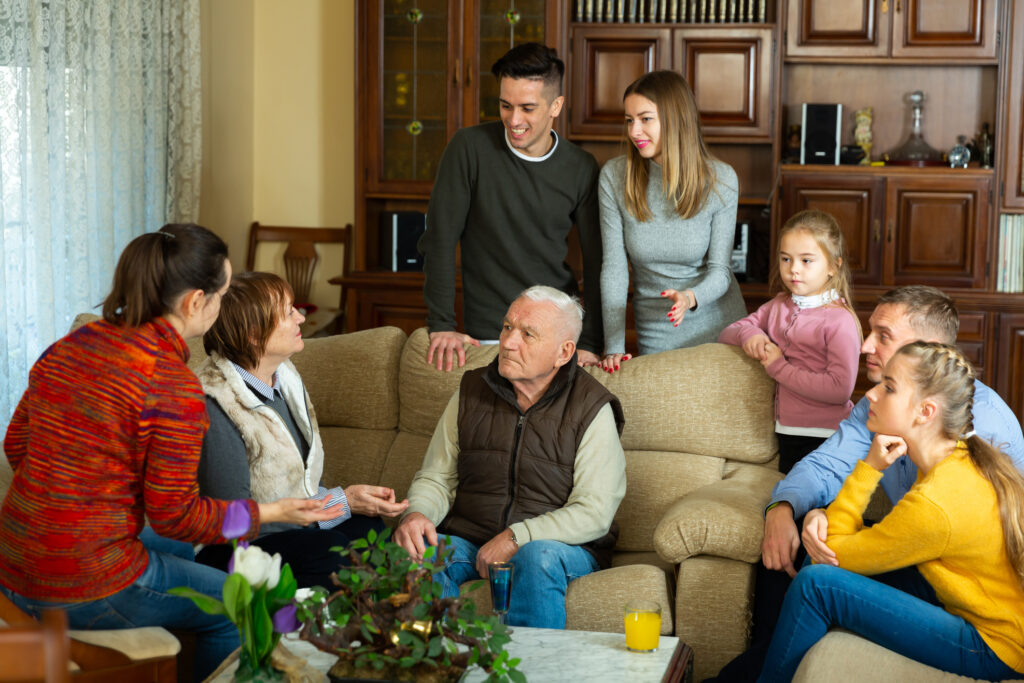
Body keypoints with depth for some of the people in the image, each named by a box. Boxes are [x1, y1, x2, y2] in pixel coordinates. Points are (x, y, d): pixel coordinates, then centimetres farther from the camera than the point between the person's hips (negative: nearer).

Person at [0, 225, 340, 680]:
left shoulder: (66, 348, 1)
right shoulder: (175, 387, -21)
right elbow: (174, 515, -15)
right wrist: (271, 513, -3)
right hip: (85, 591, -8)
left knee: (181, 554, 32)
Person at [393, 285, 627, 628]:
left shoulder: (592, 408, -4)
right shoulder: (471, 391, 9)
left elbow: (594, 512, -11)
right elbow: (436, 478, 13)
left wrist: (516, 538, -21)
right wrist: (417, 513, -12)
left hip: (563, 545, -2)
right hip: (468, 540, 3)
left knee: (539, 556, -38)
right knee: (417, 553, -29)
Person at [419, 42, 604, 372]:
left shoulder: (581, 169, -1)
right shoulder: (470, 147, -8)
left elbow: (596, 261, 2)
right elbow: (439, 239, -7)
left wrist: (590, 343, -6)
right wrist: (441, 325, -12)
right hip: (489, 335, -2)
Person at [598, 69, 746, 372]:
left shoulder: (720, 179, -10)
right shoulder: (614, 177, -9)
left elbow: (719, 269, -7)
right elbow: (613, 267, -9)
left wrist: (690, 298, -30)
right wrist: (614, 345, -18)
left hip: (721, 329, 0)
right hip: (655, 336, 0)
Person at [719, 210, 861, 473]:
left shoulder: (840, 319, -13)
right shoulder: (779, 306, 9)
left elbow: (840, 388, -23)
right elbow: (726, 334, 16)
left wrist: (778, 367, -17)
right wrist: (747, 335, -8)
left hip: (823, 438, -6)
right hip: (787, 431, 6)